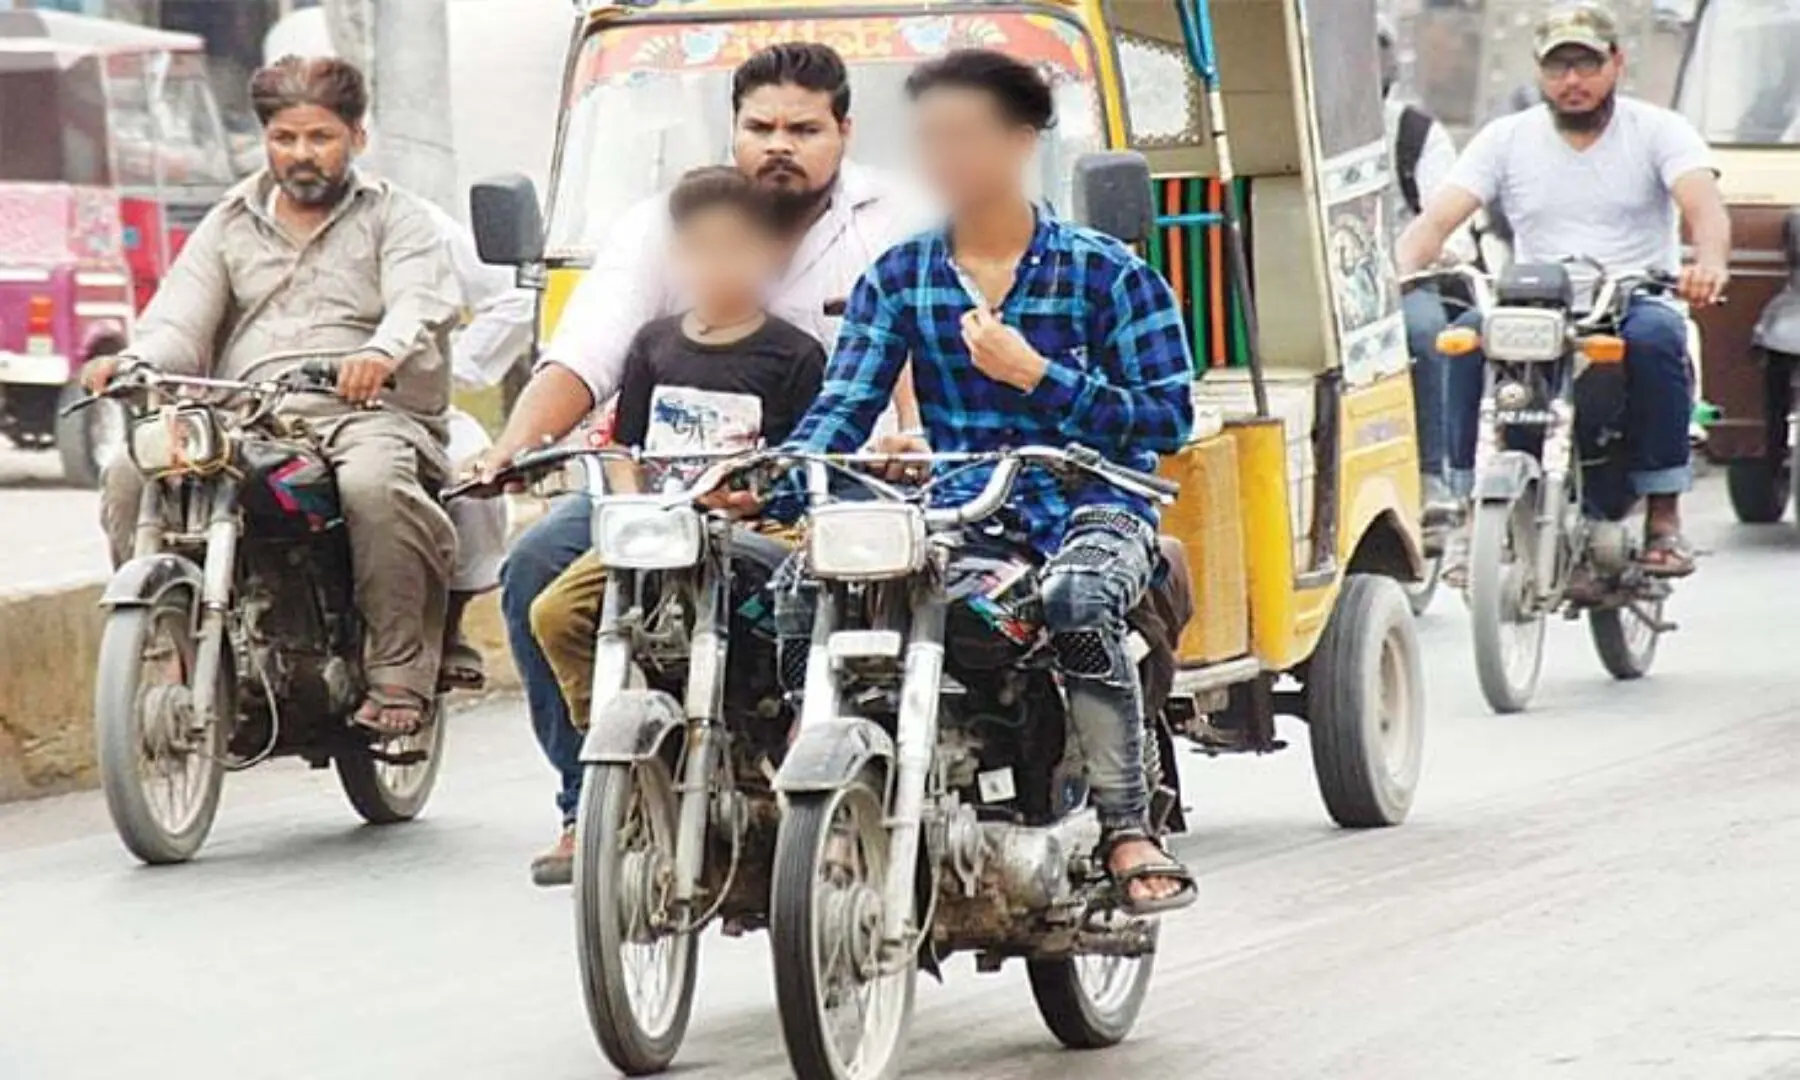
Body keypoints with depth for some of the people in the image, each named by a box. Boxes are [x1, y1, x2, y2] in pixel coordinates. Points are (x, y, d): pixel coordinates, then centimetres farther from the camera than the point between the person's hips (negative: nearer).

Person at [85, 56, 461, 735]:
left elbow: (423, 302, -8)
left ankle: (400, 677, -30)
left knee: (373, 484, -38)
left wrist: (383, 352, -33)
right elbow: (180, 323, 10)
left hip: (365, 414, -3)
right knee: (132, 474, -23)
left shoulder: (395, 218, 12)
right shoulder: (229, 227, 23)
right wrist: (133, 364, -15)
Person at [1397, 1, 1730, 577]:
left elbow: (1704, 204, -14)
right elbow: (1438, 217, 0)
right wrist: (1400, 273, -24)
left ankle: (1663, 514, -26)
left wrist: (1709, 262, -38)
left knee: (1655, 337, -37)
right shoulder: (1506, 139, 11)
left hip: (1635, 300, -2)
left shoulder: (1658, 130, 5)